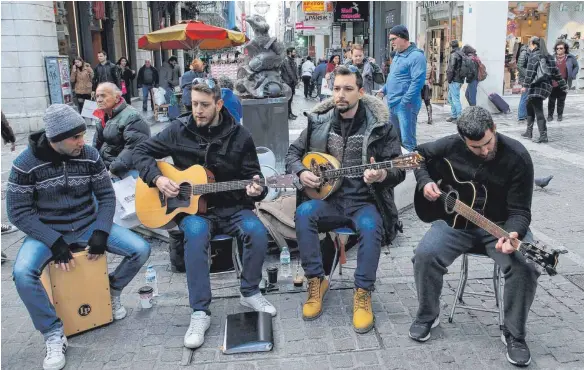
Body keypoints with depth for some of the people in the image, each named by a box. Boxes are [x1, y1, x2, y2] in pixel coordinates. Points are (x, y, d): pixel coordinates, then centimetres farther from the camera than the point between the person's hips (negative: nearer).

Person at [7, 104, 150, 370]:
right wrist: (54, 242, -21)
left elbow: (106, 195, 0)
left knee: (141, 250, -13)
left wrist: (101, 233, -13)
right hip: (47, 231, -2)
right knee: (23, 273, -32)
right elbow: (18, 211, -12)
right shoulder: (25, 164, -15)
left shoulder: (90, 155, -7)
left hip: (89, 225, 3)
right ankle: (54, 335, -12)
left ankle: (112, 289, 17)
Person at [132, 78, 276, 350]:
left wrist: (255, 189, -21)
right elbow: (142, 152, 6)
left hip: (231, 207, 1)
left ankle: (250, 292, -1)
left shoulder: (239, 135, -1)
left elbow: (252, 175, 3)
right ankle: (200, 313, -25)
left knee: (257, 232, -28)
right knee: (196, 233, -35)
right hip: (191, 208, 0)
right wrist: (157, 178, -11)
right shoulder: (179, 129, 0)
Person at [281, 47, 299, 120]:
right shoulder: (286, 61, -14)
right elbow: (290, 72, -18)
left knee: (290, 98, 14)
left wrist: (296, 80, 1)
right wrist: (295, 80, -12)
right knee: (288, 99, -6)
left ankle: (290, 113, 21)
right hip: (288, 82, -9)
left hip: (292, 82, 9)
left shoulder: (292, 61, 15)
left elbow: (295, 71, 13)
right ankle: (288, 114, -2)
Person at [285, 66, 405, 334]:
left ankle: (363, 293, -16)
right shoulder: (319, 121, 5)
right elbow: (293, 153, 13)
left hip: (365, 202, -2)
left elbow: (398, 170, -3)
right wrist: (301, 172, -9)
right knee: (304, 212, -28)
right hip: (328, 199, 3)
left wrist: (382, 175, -27)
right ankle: (316, 281, -13)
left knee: (370, 227, -34)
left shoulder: (379, 125, -3)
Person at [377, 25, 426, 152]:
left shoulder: (416, 56, -13)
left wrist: (405, 101, -22)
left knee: (407, 140, -8)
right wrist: (384, 90, 15)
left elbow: (417, 81, -20)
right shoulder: (397, 55, 16)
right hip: (393, 103, 10)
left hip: (405, 104, -9)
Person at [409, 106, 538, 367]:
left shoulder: (517, 157, -17)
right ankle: (428, 316, 4)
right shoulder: (451, 145, -10)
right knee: (425, 255, -24)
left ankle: (514, 334, -2)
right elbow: (419, 155, 11)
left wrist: (513, 234, -37)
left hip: (500, 224, -1)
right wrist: (425, 182, -6)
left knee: (525, 267, -28)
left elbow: (519, 210, -17)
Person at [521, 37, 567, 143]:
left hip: (536, 87, -8)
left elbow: (530, 72, -16)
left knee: (538, 111, -8)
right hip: (546, 86, 8)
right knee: (530, 107, 19)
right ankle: (529, 132, 24)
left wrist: (525, 85, -19)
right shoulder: (549, 56, 16)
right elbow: (556, 72, 16)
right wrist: (563, 86, 18)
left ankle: (543, 136, -11)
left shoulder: (534, 55, -6)